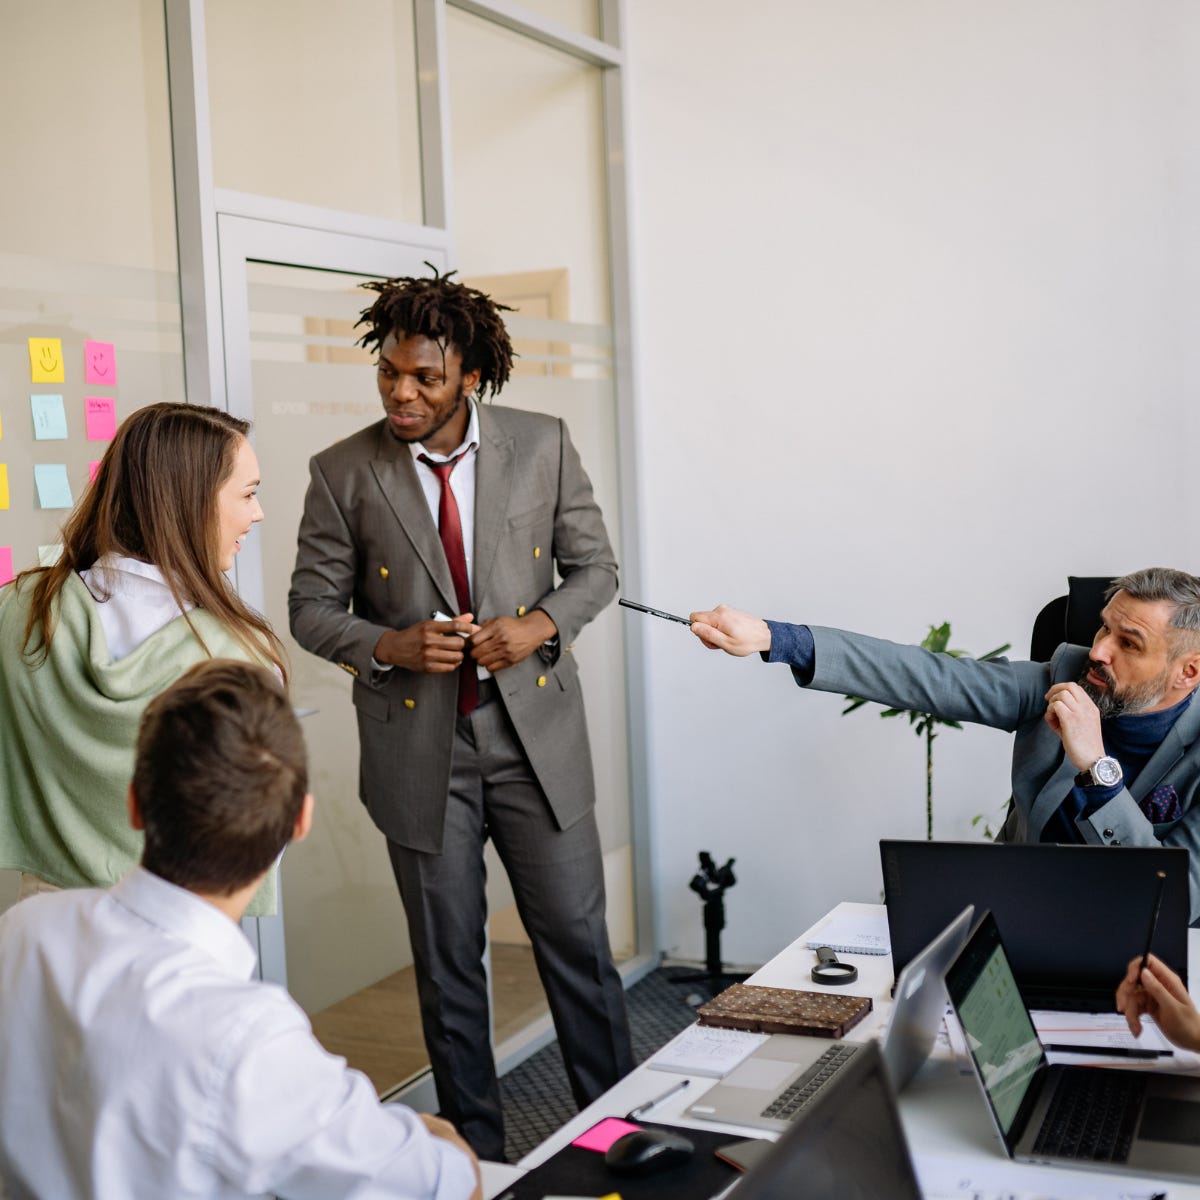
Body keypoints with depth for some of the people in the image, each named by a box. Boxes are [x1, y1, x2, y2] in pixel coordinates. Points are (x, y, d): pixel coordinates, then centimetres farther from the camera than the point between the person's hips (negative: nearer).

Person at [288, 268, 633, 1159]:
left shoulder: (544, 445, -2)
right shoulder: (343, 475, -5)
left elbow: (595, 566, 6)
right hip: (420, 748, 0)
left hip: (535, 733, 1)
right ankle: (478, 1151, 29)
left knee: (578, 943, 7)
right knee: (448, 962, 12)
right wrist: (390, 646, -17)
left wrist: (541, 625, -13)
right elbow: (312, 607, 2)